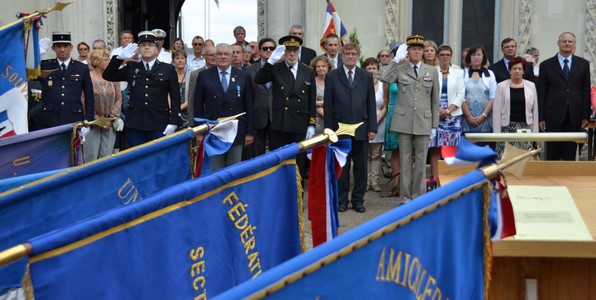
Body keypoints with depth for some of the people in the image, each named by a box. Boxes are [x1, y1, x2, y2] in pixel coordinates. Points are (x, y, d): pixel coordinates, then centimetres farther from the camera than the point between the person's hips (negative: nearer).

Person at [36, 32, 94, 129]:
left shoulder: (82, 68, 8)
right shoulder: (44, 66, 9)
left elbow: (89, 97, 9)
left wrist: (88, 122, 1)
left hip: (74, 121, 0)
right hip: (48, 121, 0)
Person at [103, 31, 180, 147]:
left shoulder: (168, 69, 7)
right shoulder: (131, 68, 13)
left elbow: (175, 97, 3)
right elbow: (107, 76, 9)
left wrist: (173, 122, -6)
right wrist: (120, 58, -4)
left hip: (159, 125, -2)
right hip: (134, 124, 2)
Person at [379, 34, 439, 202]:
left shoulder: (432, 71, 10)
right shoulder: (400, 70, 6)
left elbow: (435, 99, 10)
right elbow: (384, 78, -16)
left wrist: (435, 123, 6)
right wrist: (395, 59, -9)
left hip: (424, 121, 1)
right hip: (404, 120, -1)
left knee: (421, 160, 3)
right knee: (405, 160, 4)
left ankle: (419, 196, 12)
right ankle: (406, 197, 11)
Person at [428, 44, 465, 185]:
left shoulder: (458, 72, 11)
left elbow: (461, 94, 5)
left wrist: (448, 110, -6)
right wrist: (438, 110, -10)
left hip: (453, 115, 1)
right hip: (434, 115, -1)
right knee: (435, 150, -4)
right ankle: (436, 182, -2)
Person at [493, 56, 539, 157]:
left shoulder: (531, 86, 7)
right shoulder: (501, 86, 3)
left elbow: (535, 111, 10)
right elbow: (497, 112, 1)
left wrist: (535, 133, 6)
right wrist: (497, 133, -5)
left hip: (526, 128, 1)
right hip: (507, 128, -1)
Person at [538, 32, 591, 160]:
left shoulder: (583, 64, 8)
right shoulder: (546, 65, 4)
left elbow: (586, 91, 7)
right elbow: (541, 93, 2)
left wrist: (586, 116, 2)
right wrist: (541, 118, -3)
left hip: (575, 116, 1)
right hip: (553, 116, -1)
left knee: (570, 155, 5)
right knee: (552, 155, 1)